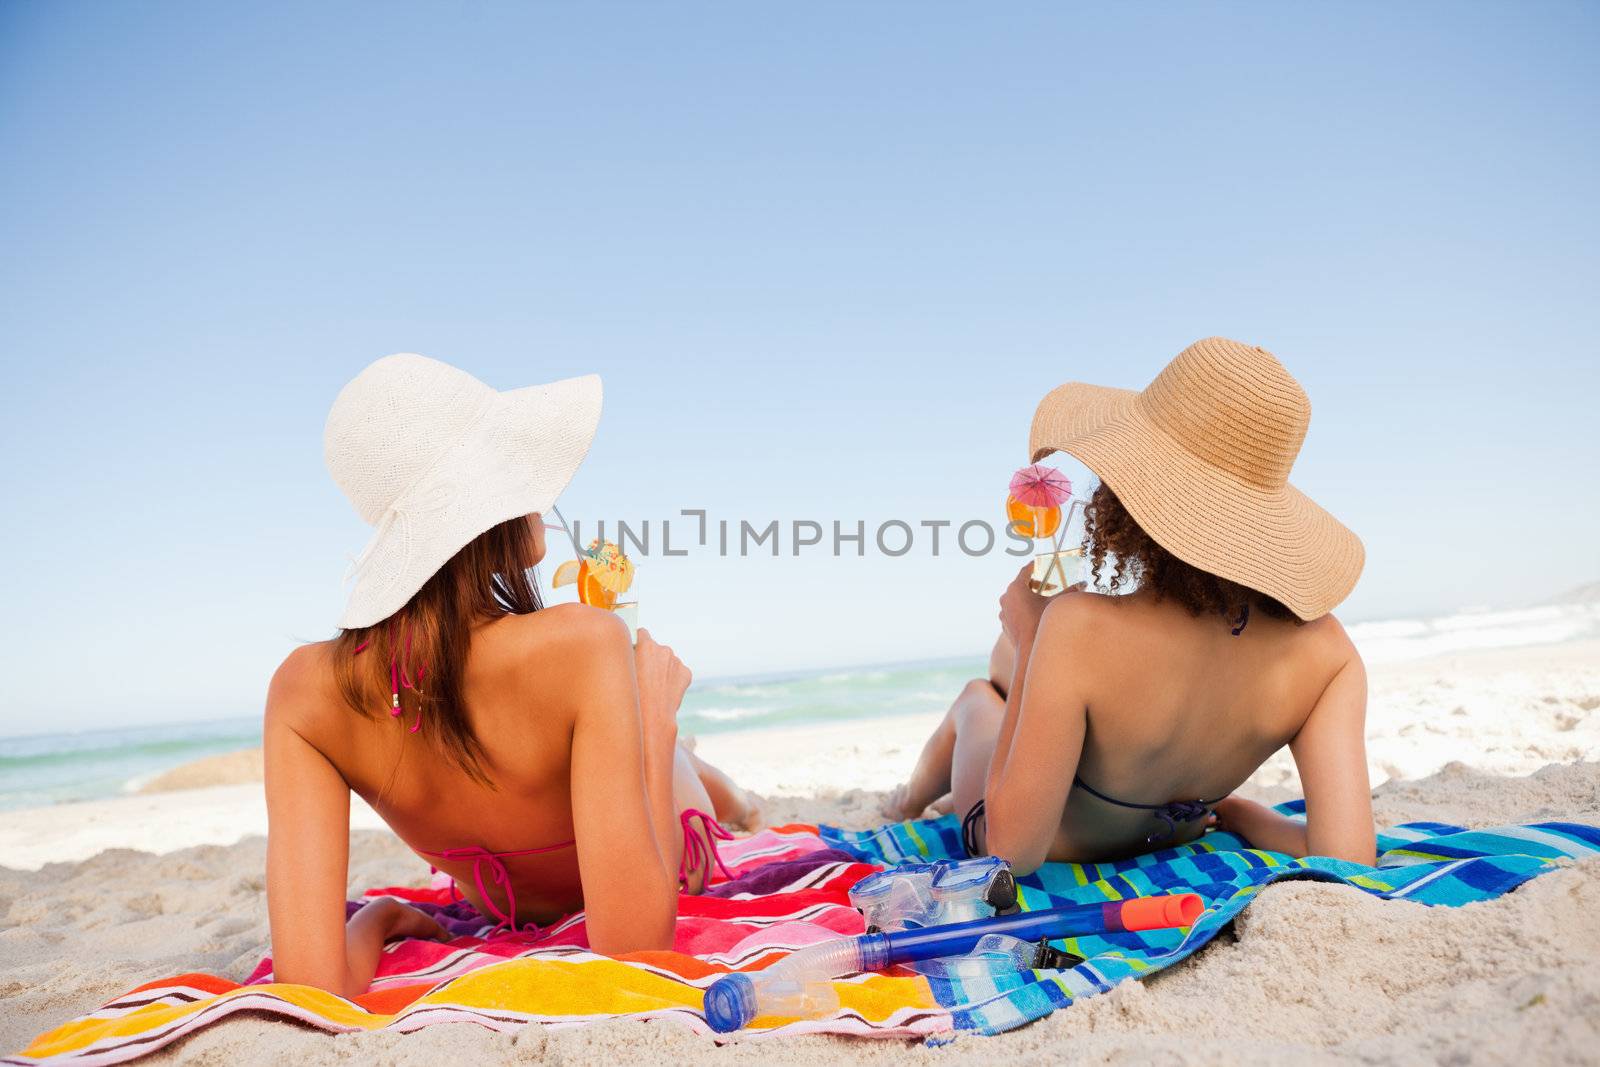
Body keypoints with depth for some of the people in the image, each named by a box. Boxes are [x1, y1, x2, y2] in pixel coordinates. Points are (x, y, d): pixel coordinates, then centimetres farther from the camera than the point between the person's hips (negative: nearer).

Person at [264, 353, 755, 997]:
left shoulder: (304, 688, -32)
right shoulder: (583, 643, -44)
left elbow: (314, 987, -36)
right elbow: (635, 953, -43)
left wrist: (375, 919, -13)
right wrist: (655, 720, -33)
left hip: (505, 911, 3)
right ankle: (736, 801, 73)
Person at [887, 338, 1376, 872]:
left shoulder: (1082, 628, -43)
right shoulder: (1322, 644, -28)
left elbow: (1015, 853, -33)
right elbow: (1346, 860, -29)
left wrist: (1029, 647, -26)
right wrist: (1224, 806, -9)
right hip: (1161, 846, 4)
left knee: (977, 696, 33)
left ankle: (916, 795, 69)